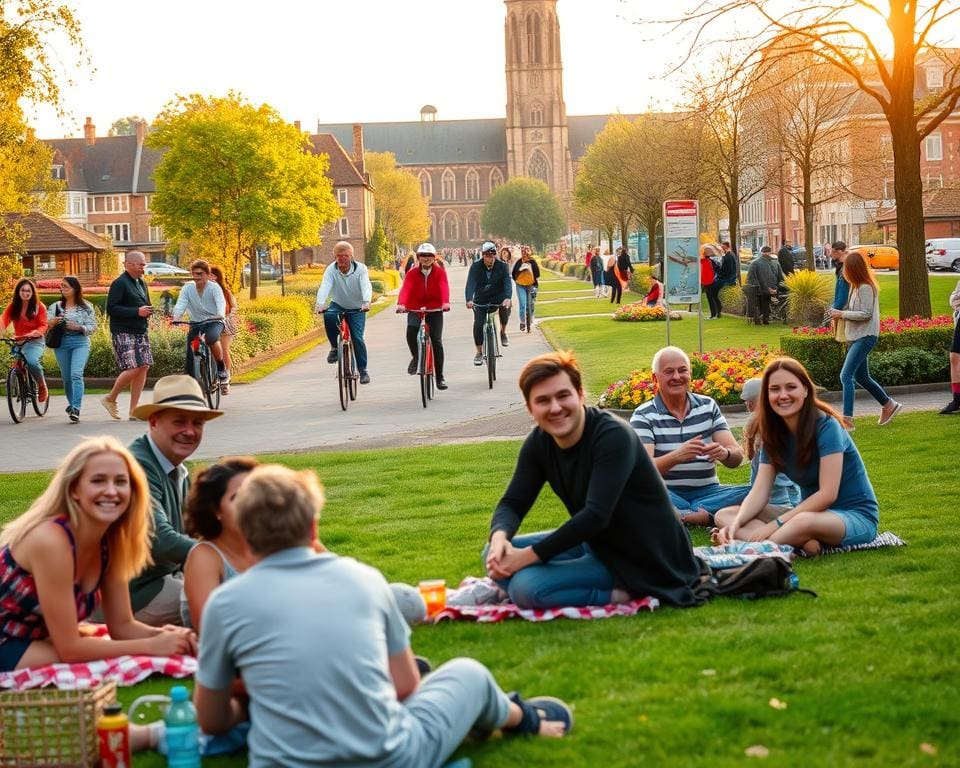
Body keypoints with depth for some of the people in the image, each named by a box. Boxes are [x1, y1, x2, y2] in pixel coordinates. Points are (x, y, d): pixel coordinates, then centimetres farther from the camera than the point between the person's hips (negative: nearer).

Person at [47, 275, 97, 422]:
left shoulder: (86, 307, 4)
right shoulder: (56, 306, 10)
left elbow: (93, 326, 2)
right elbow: (46, 324, 3)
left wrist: (78, 327, -15)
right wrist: (54, 321, -19)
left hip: (80, 343, -3)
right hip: (61, 344, 3)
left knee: (76, 374, -18)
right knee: (66, 377, 8)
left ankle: (75, 409, -24)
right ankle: (72, 404, 27)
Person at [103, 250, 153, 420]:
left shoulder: (141, 283, 16)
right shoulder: (119, 283, -10)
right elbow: (111, 309, -18)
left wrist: (148, 311, 4)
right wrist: (137, 312, -21)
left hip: (141, 333, 8)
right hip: (123, 334, -8)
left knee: (143, 367, 1)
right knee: (133, 369, -15)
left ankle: (133, 410, 8)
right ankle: (110, 399, 7)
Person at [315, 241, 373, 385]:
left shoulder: (361, 269, -16)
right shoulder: (331, 270, -14)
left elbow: (366, 286, -31)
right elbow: (324, 287, -29)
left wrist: (366, 302, -52)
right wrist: (320, 303, -48)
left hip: (357, 309, -1)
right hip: (338, 305, 1)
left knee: (357, 338, -12)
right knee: (328, 316, -33)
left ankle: (363, 371, 5)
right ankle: (334, 347, -12)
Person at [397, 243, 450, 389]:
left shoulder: (440, 273, -4)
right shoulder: (412, 274, -3)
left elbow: (444, 288, -22)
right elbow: (405, 288, -20)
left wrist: (445, 302, -42)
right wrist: (401, 303, -40)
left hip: (435, 310, 0)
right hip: (415, 310, 0)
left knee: (437, 341, -10)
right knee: (411, 330, -29)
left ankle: (440, 377, 3)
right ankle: (415, 357, 0)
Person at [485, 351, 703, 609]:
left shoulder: (614, 436, -23)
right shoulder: (539, 442, 0)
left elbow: (595, 515, -31)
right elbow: (513, 502, -1)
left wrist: (528, 556, -29)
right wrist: (499, 537, -26)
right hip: (595, 543, 9)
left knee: (525, 587, -25)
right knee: (497, 555, 0)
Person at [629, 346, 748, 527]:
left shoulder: (708, 406, 10)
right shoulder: (643, 415, -2)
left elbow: (737, 458, 3)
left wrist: (724, 453, -22)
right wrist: (676, 456, -34)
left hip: (707, 491, 3)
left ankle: (680, 516, -25)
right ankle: (706, 514, -26)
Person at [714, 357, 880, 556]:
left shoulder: (826, 426, -17)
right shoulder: (774, 434, 3)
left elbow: (827, 494, -24)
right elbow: (759, 493, -5)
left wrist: (776, 524, -25)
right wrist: (736, 523, -25)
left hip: (856, 517, -7)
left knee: (805, 522, -43)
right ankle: (802, 543, -29)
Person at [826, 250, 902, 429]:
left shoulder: (865, 288, -17)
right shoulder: (856, 286, 13)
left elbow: (866, 314, -20)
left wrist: (842, 314, -16)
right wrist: (839, 314, 1)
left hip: (865, 337, -10)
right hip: (855, 337, 10)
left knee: (846, 376, -18)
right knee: (861, 377, 19)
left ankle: (847, 420, -20)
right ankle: (889, 405, 34)